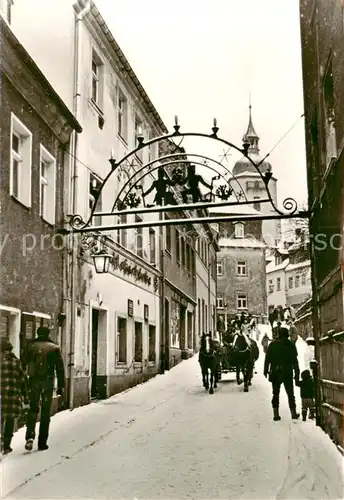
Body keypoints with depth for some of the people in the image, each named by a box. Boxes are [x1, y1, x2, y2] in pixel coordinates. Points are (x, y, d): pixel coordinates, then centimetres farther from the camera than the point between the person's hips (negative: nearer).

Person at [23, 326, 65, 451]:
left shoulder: (31, 346, 6)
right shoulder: (54, 348, 4)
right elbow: (60, 368, 1)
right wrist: (61, 386, 4)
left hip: (33, 381, 1)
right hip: (48, 381, -1)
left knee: (33, 408, 13)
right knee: (45, 412, 7)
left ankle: (30, 436, -8)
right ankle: (42, 442, 8)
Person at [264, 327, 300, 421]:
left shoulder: (272, 345, 1)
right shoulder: (291, 345, -2)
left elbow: (267, 359, 1)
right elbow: (295, 361, -1)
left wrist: (266, 370, 10)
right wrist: (297, 373, 4)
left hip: (275, 373, 1)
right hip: (287, 373, -1)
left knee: (275, 394, 7)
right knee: (290, 394, 11)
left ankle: (276, 414, 2)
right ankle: (293, 413, 12)